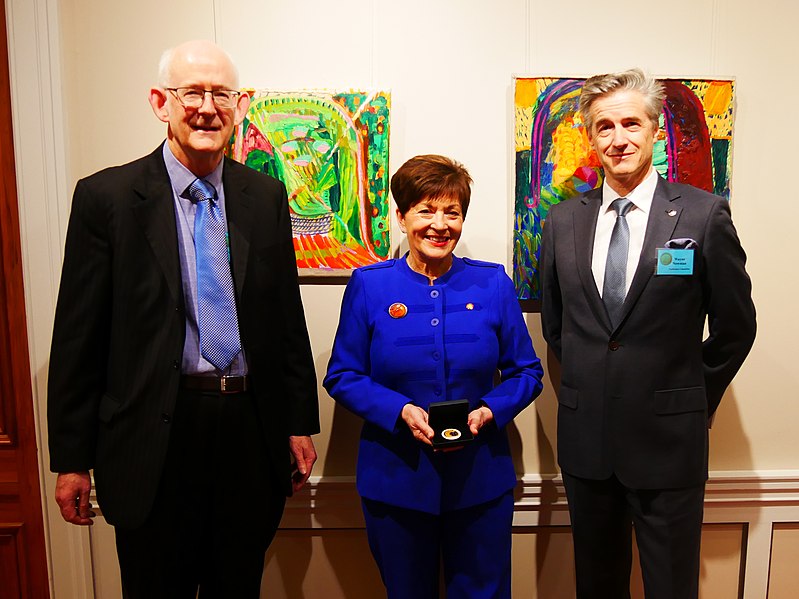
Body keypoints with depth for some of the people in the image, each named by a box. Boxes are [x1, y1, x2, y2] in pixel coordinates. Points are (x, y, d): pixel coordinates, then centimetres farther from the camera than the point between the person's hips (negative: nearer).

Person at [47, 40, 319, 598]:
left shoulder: (267, 196, 4)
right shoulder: (106, 196, -5)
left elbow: (287, 317, 6)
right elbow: (78, 335, -4)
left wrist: (300, 424, 7)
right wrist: (72, 458, -2)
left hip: (253, 432, 3)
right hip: (155, 440, -2)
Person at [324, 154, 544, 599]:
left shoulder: (493, 283, -1)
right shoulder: (369, 285, -4)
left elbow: (527, 373, 3)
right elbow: (342, 376, -2)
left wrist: (489, 411, -15)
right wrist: (401, 410, -18)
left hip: (481, 480, 1)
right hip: (395, 479, 0)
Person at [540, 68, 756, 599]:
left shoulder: (704, 214, -8)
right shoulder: (563, 221, 2)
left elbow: (735, 327, 0)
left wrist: (694, 402, 4)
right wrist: (588, 386, 9)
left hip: (667, 441, -3)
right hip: (585, 438, 3)